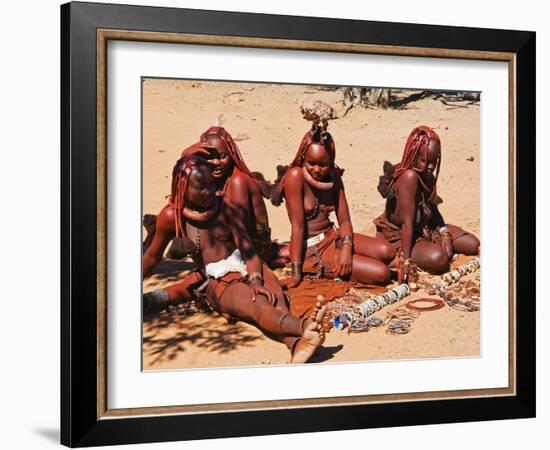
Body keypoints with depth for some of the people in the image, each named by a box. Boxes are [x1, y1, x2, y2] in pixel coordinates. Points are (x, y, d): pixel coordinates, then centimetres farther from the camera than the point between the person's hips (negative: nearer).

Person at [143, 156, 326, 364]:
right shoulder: (172, 216, 1)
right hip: (219, 282, -3)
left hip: (249, 269, 3)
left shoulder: (226, 207, 4)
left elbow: (247, 247, -4)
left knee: (274, 299, -33)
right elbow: (152, 257, 15)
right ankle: (303, 327, -68)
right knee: (257, 304, -36)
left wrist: (255, 280, -23)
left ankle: (297, 345, -66)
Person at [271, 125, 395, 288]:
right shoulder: (295, 176, -17)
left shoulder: (333, 177, 5)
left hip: (333, 237, 7)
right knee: (381, 273, -17)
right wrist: (296, 273, -21)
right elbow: (297, 226, -21)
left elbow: (344, 220, 2)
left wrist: (346, 248, -19)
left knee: (387, 252, -15)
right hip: (311, 249, -7)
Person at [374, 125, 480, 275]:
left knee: (473, 245, 3)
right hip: (399, 236, -9)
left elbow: (433, 209, 7)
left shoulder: (427, 177, -1)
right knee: (438, 259, -36)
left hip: (426, 229, 9)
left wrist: (445, 234, -10)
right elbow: (407, 223, -31)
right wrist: (406, 260, -32)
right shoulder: (409, 176, -29)